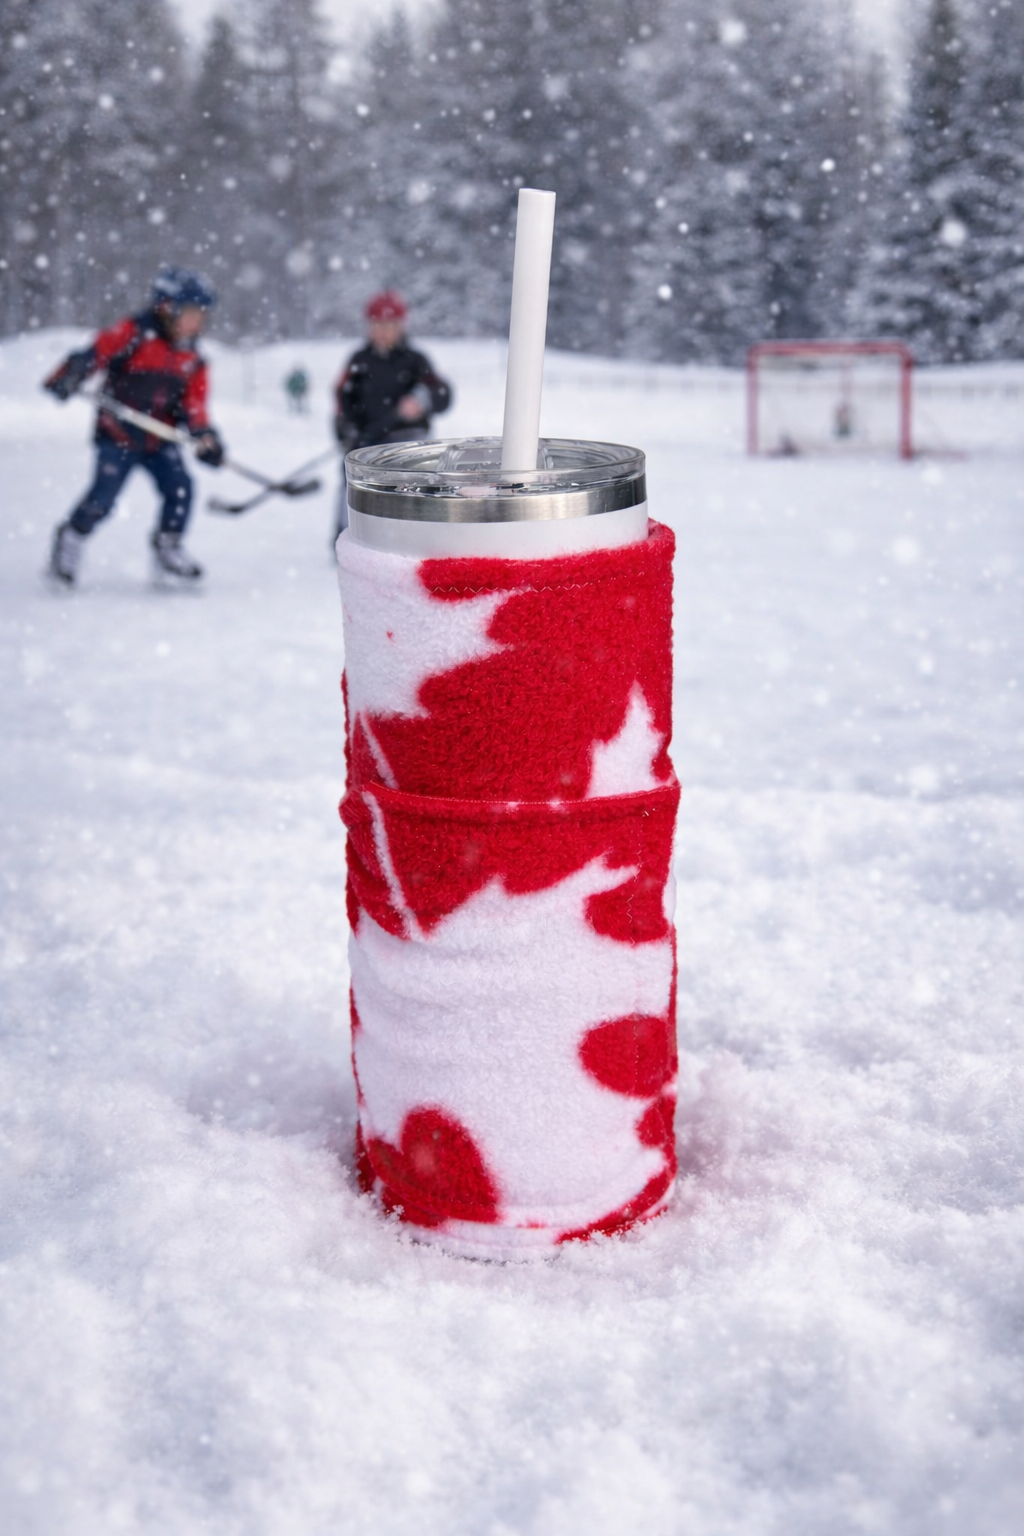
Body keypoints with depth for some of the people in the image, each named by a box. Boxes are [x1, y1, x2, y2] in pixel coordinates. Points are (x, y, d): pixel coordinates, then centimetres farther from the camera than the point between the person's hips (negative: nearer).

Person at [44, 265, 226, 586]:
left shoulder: (192, 360, 6)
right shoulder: (133, 334, -11)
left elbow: (193, 405, 3)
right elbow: (96, 353, -17)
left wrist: (204, 437, -13)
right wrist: (67, 378, -32)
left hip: (159, 440, 5)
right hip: (117, 435, -5)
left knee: (180, 487, -10)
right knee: (103, 496, -11)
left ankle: (168, 548, 9)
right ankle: (70, 539, 14)